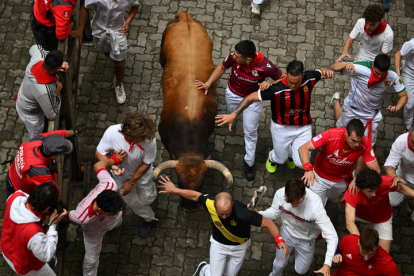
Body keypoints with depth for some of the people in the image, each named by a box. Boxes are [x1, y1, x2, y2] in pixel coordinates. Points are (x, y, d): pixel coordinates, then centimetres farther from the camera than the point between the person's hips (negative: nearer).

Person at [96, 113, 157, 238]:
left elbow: (146, 164, -23)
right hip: (122, 175, 1)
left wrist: (131, 182, -15)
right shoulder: (112, 132, -39)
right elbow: (99, 153, -23)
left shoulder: (149, 140, -40)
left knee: (147, 199, 25)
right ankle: (149, 218, 56)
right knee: (133, 202, 21)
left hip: (142, 174, -1)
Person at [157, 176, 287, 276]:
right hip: (218, 244, 1)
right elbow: (195, 195, -12)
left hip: (239, 246, 0)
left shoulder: (242, 213, -43)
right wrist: (175, 190, -4)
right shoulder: (209, 202, -33)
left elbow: (268, 222, -36)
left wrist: (279, 240, -50)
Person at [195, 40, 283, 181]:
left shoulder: (265, 67, -37)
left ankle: (249, 162, 28)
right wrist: (208, 84, -13)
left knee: (250, 132, 9)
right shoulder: (233, 56, -31)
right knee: (230, 113, 31)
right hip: (233, 93, 2)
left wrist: (270, 84, -38)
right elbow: (222, 67, -8)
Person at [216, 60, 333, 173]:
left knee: (302, 163, -3)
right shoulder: (276, 89, -32)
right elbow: (251, 98, -25)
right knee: (280, 159, 17)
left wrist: (325, 71, -21)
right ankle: (272, 157, 59)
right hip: (282, 127, -2)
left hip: (303, 127, 2)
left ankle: (291, 151, 37)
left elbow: (320, 72, 4)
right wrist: (233, 115, -30)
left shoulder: (309, 78, -21)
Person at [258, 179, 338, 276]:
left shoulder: (315, 206, -41)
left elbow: (332, 236, -38)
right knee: (279, 264, 18)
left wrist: (327, 264, -49)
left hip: (306, 240, -2)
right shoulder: (280, 194, -31)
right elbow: (274, 213, -10)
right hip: (287, 233, 2)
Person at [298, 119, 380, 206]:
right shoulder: (331, 135, -34)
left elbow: (376, 170, -26)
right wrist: (308, 169, -49)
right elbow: (303, 149, -33)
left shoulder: (365, 143, -29)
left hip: (342, 180, 2)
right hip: (320, 176, -2)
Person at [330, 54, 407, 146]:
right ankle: (336, 101, 46)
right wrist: (346, 65, -51)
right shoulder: (361, 68, -32)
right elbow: (334, 67, -28)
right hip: (351, 109, -2)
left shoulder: (392, 76, -23)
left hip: (371, 115, 2)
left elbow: (403, 96, -12)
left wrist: (397, 107, -34)